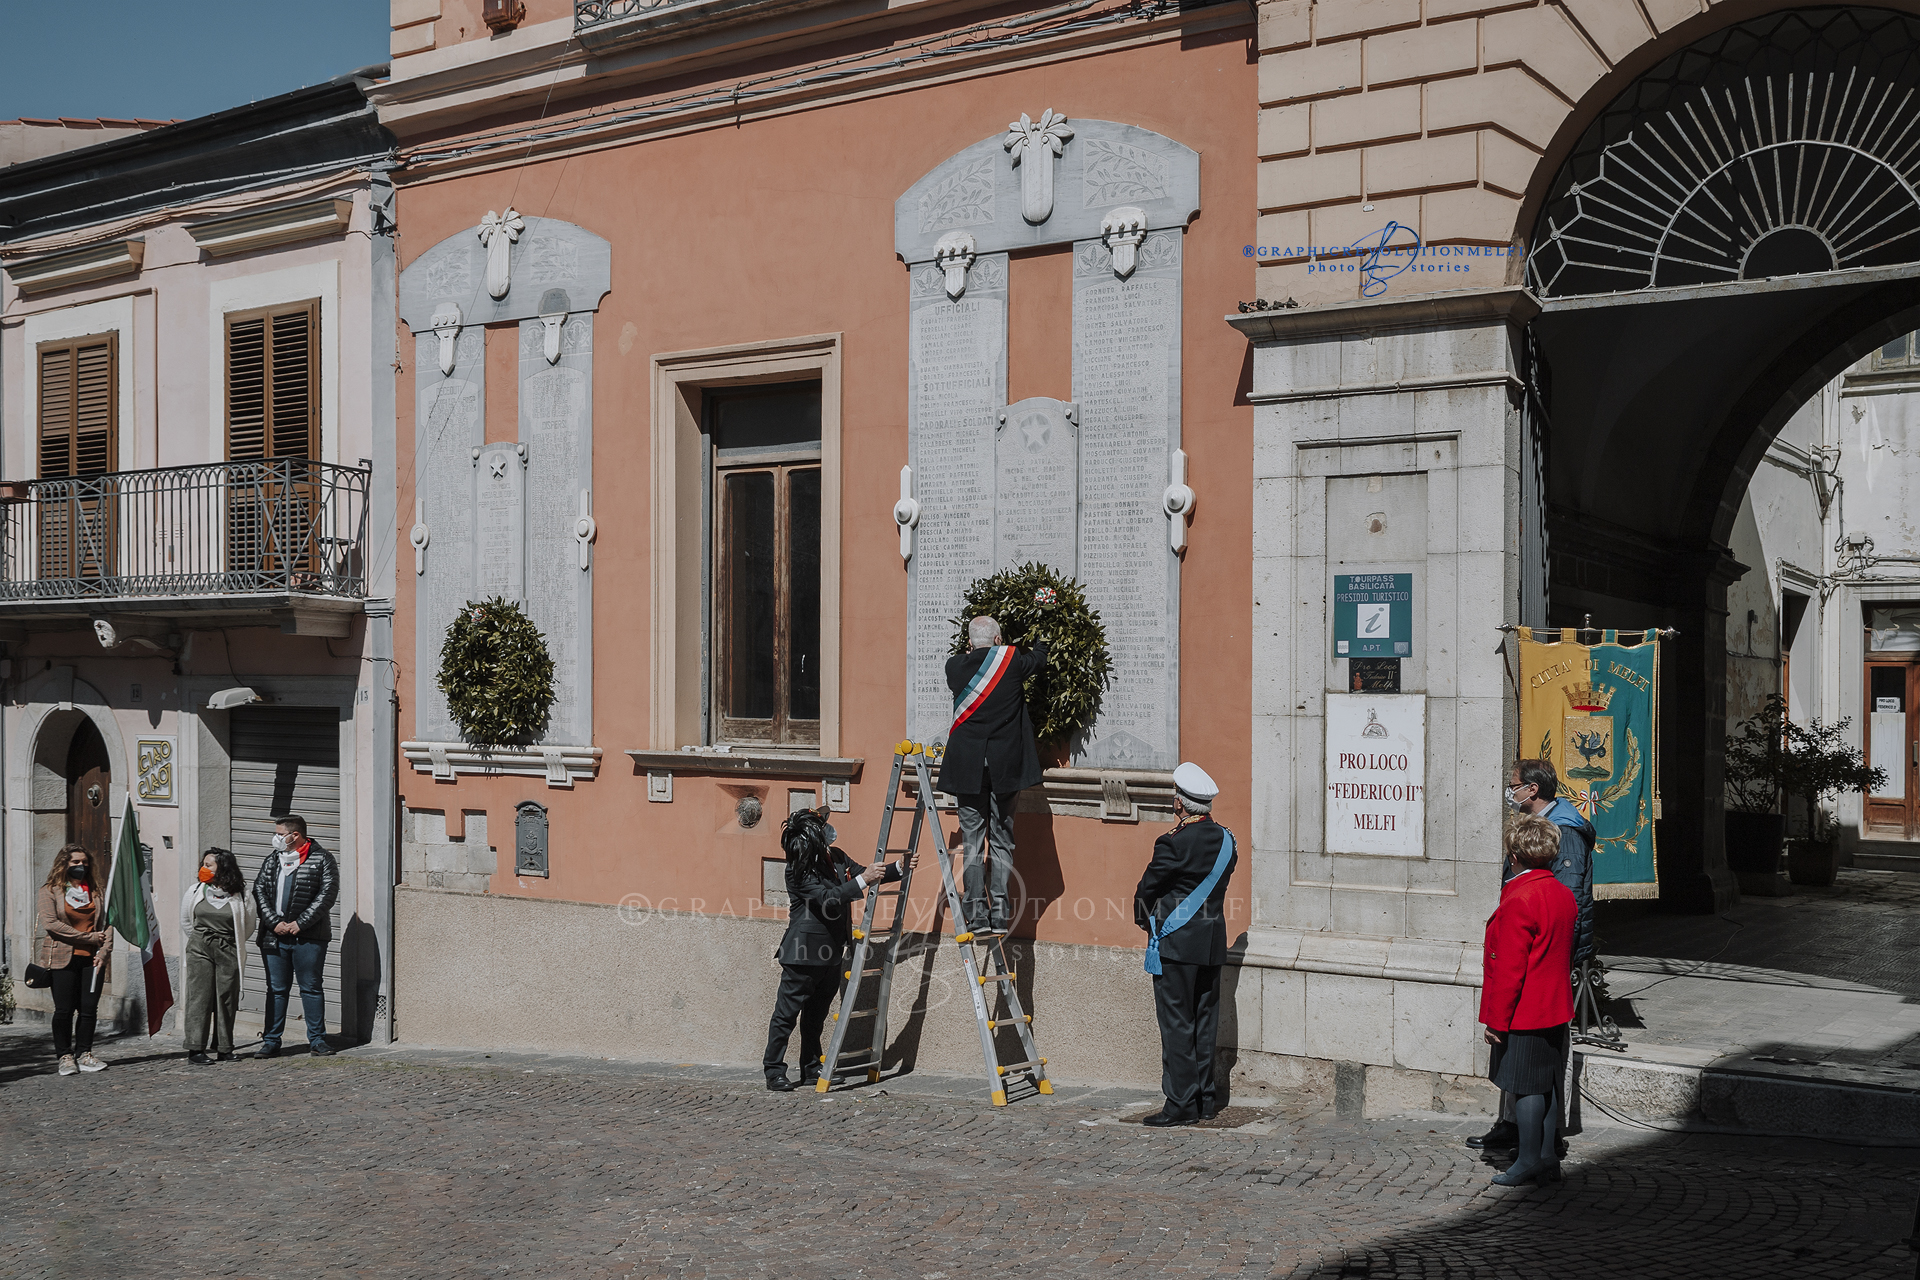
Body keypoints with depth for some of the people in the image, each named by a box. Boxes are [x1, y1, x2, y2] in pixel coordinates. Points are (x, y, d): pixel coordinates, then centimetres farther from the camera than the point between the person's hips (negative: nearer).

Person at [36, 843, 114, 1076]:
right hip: (63, 959, -3)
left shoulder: (96, 891, 14)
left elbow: (107, 923, 10)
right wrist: (89, 937, -11)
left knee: (89, 1007, 0)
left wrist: (104, 951, -6)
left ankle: (85, 1055, 8)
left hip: (92, 959, 3)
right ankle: (65, 1057, 6)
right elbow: (50, 923, -10)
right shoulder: (50, 891, 2)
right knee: (64, 1009, -2)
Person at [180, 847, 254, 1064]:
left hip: (227, 952, -1)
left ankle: (224, 1048, 12)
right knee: (199, 997, -4)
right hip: (199, 951, 1)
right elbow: (186, 922, 18)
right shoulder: (195, 892, 4)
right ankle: (195, 1049, -2)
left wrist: (231, 944, 11)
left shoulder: (238, 896, -2)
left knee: (226, 998, 2)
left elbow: (247, 926, 9)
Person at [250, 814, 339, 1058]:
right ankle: (271, 1041, 13)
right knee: (276, 989, 7)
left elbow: (327, 894, -7)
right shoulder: (271, 861, 14)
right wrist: (275, 922, -6)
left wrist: (300, 923, -12)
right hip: (275, 937, 4)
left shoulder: (322, 860, -1)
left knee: (311, 988, 3)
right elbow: (259, 892, 8)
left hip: (309, 937, -4)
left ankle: (317, 1039, 11)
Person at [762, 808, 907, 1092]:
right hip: (804, 954, -8)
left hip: (830, 953, 8)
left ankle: (812, 1071, 22)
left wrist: (898, 868, 6)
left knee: (815, 1016, 15)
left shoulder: (836, 858, 7)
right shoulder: (799, 870, -17)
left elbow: (864, 876, 18)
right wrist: (863, 880, -28)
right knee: (786, 1014, -1)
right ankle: (774, 1072, 6)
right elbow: (828, 898, -25)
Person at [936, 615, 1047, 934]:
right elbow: (1039, 660, 19)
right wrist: (1039, 645, 42)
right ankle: (999, 914, 3)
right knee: (1002, 840, 7)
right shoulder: (1011, 661, -3)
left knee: (972, 841, 4)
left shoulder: (955, 666, -1)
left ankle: (977, 915, 1)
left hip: (967, 767, 0)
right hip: (1005, 765, 0)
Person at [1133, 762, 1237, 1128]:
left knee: (1176, 1025, -1)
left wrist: (1146, 920, 11)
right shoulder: (1226, 841, 4)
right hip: (1213, 943, 7)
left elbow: (1146, 891, -8)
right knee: (1204, 1023, 13)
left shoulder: (1174, 844, -17)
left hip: (1175, 946, -7)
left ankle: (1181, 1103, 0)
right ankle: (1205, 1100, 18)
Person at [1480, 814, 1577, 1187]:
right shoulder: (1564, 895, 5)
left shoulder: (1519, 901, -22)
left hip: (1523, 1014, -9)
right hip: (1555, 1009, 9)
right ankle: (1547, 1158, 21)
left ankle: (1528, 1162, 6)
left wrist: (1496, 1019, -15)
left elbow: (1509, 970, -21)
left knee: (1525, 1087, 0)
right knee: (1546, 1084, 14)